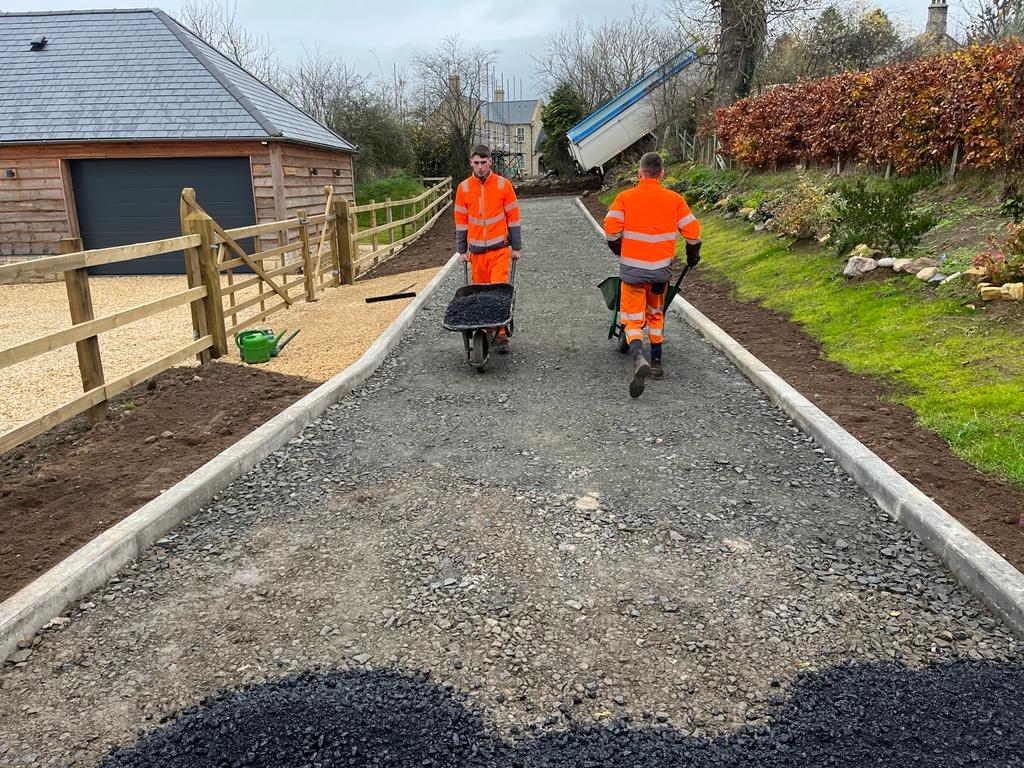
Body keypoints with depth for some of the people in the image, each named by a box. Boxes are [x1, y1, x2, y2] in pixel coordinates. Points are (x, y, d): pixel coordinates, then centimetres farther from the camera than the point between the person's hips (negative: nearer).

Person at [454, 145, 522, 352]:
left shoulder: (503, 185, -1)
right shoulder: (463, 188, 5)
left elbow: (513, 217, 3)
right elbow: (461, 221, 10)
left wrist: (516, 247, 3)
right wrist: (462, 250, 10)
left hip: (499, 249, -2)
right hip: (476, 250, 3)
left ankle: (501, 335, -5)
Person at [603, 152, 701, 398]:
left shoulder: (625, 197, -3)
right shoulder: (674, 199, 1)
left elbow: (611, 229, -10)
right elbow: (692, 231, 1)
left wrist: (620, 252, 10)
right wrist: (692, 256, 20)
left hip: (632, 268, -2)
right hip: (661, 268, 2)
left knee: (633, 320, 2)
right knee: (656, 315, 23)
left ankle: (639, 358, -26)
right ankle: (656, 363, 31)